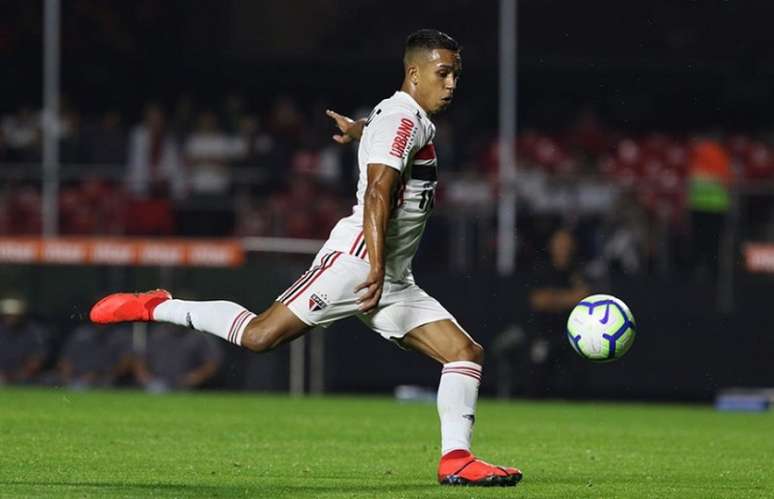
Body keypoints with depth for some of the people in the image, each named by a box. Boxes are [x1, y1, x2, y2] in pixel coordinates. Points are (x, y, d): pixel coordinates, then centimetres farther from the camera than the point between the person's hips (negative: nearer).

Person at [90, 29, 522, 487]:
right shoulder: (402, 120, -9)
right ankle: (154, 308, -4)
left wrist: (358, 129, 68)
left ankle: (457, 459, -5)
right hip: (356, 257, -10)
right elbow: (377, 193, -22)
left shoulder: (416, 122, 21)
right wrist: (376, 268, -30)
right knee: (258, 336, -18)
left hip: (394, 282, 10)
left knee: (467, 353, -1)